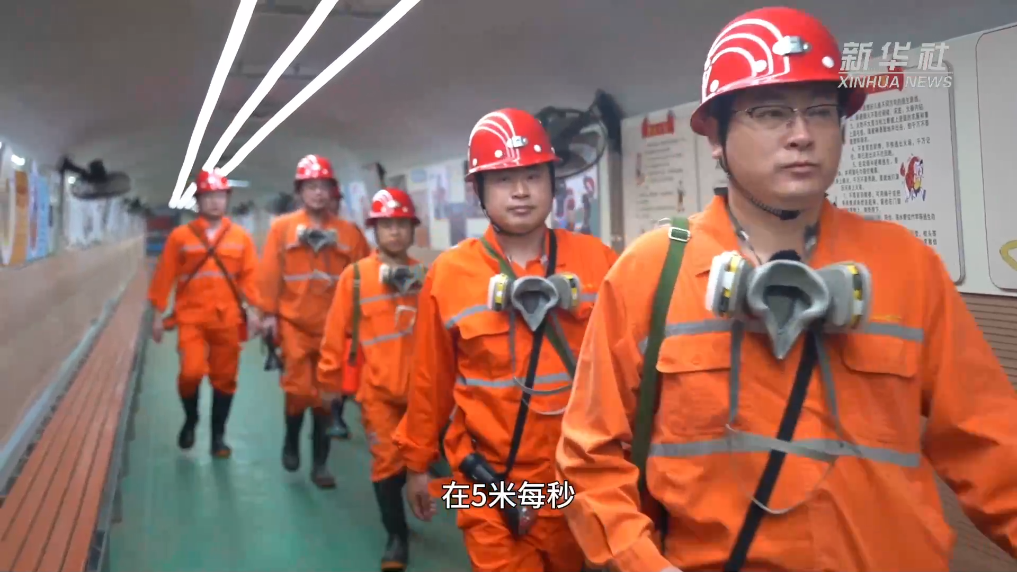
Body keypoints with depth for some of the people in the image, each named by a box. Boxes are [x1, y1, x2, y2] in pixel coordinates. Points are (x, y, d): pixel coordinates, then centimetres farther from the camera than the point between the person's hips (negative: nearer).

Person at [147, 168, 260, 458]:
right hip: (191, 318, -1)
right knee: (191, 372, -13)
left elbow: (250, 275, 3)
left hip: (228, 320, 1)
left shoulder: (241, 236, 5)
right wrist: (158, 314, 1)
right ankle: (190, 420, 18)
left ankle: (218, 435, 22)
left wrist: (252, 309, -8)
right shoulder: (180, 235, 2)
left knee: (224, 378, 6)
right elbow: (165, 276, 3)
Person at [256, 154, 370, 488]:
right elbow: (269, 273, -2)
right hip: (293, 323, -1)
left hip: (332, 326, 1)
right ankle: (292, 441, 27)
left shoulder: (348, 233, 3)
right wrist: (268, 313, -8)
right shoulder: (281, 227, 2)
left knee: (327, 395, 7)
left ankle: (320, 463, 20)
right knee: (299, 389, -3)